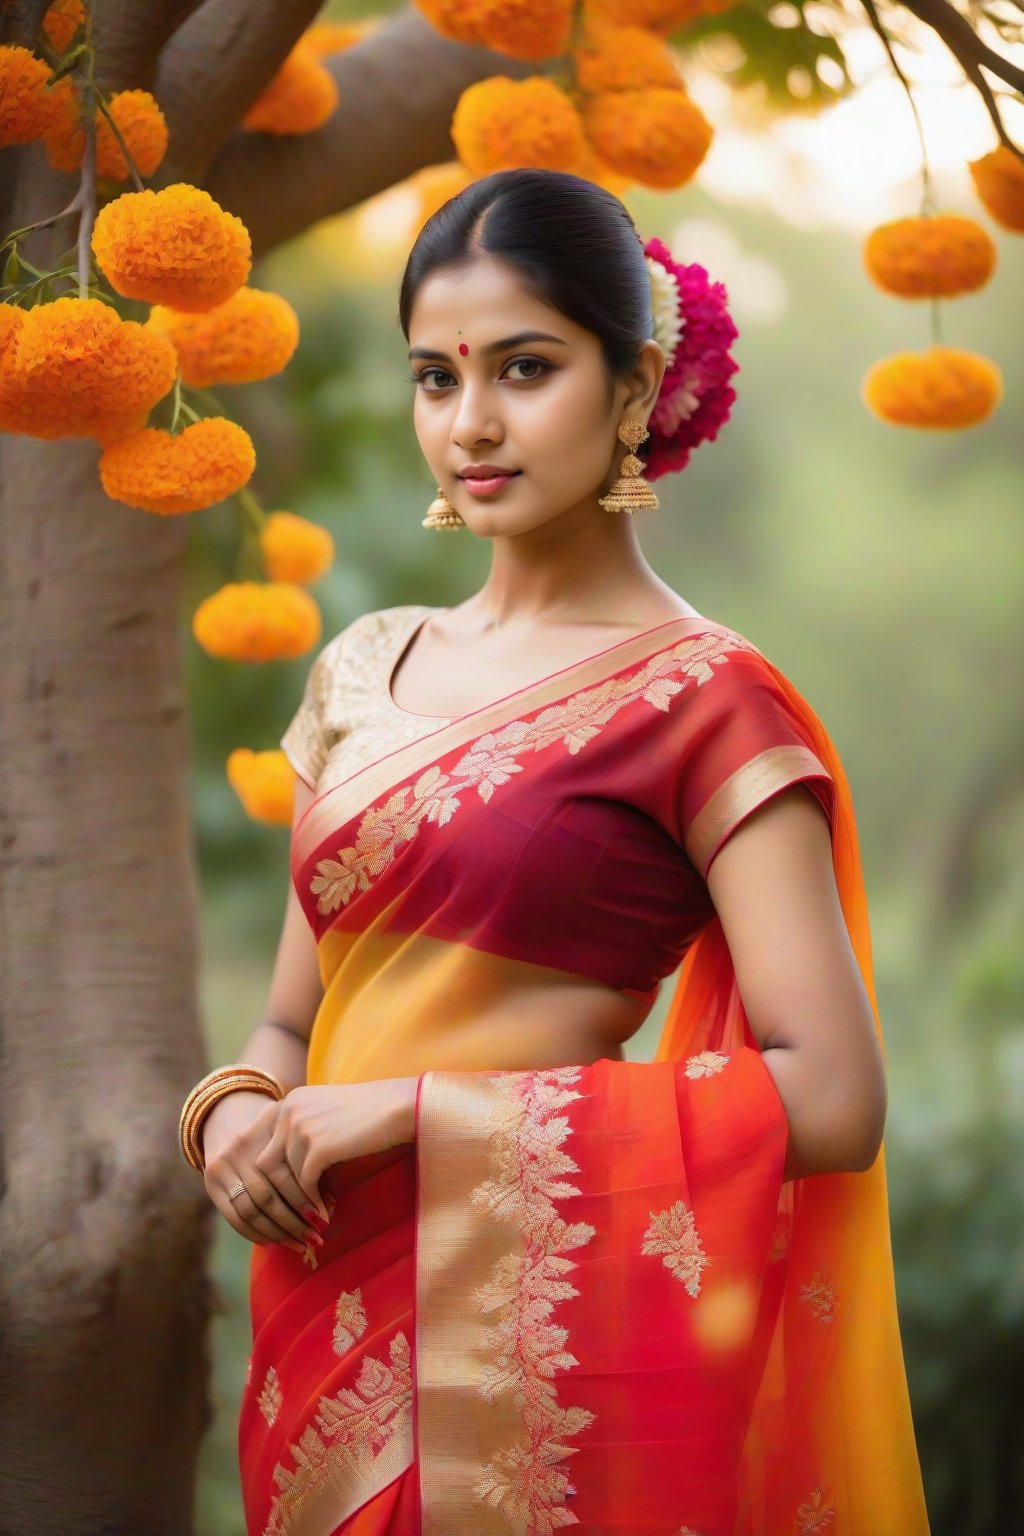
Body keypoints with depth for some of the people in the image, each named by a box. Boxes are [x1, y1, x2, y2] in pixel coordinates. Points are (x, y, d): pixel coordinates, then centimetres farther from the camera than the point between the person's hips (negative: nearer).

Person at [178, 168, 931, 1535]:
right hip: (332, 1347, 6)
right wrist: (236, 1115, -7)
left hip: (549, 1362, -6)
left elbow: (831, 1100, -17)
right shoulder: (365, 671, 9)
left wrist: (422, 1108, -17)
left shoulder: (703, 700, -9)